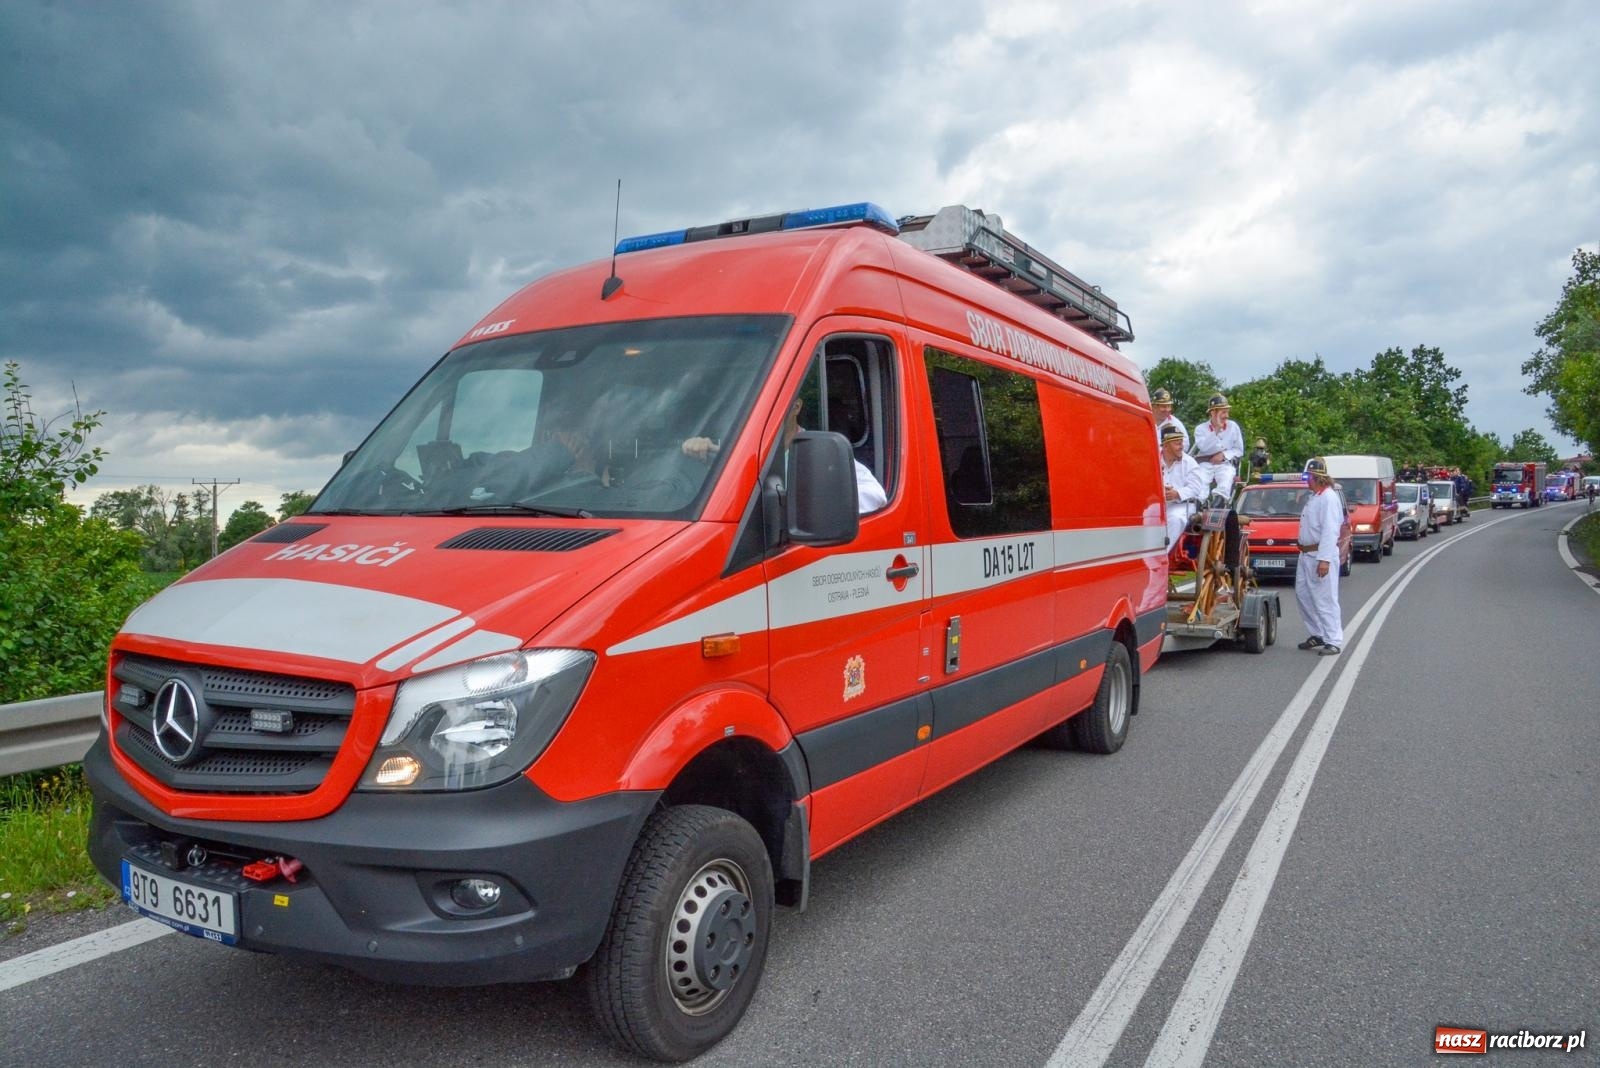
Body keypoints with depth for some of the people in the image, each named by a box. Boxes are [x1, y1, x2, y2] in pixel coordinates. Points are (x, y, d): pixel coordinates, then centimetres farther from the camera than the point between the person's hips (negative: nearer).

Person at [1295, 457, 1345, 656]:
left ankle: (1333, 641, -1)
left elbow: (1329, 531, -21)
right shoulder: (1313, 497, 16)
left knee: (1325, 599, -6)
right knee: (1303, 594, 14)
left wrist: (1324, 559, -26)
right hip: (1306, 554, 10)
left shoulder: (1328, 498, -15)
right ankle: (1318, 634, 25)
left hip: (1321, 555, -10)